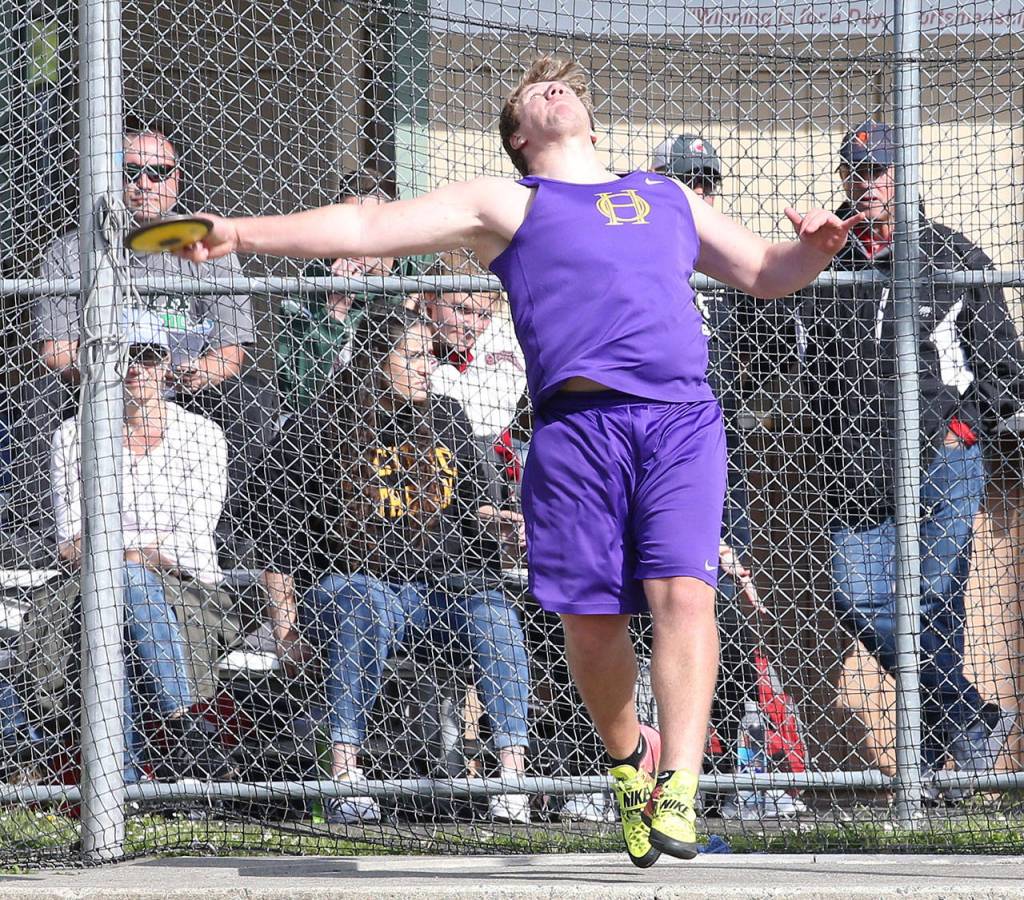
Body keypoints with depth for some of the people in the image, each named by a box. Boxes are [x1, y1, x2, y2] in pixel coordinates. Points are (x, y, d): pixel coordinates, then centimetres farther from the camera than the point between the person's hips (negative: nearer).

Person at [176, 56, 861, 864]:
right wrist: (243, 234, 4)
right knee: (592, 618, -4)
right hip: (577, 424, -1)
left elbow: (763, 272, 36)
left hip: (682, 420, 1)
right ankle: (629, 759, 22)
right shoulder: (504, 203, 19)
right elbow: (369, 228, 12)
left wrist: (815, 248, 12)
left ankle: (679, 791, -23)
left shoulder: (668, 198, 30)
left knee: (683, 592, -17)